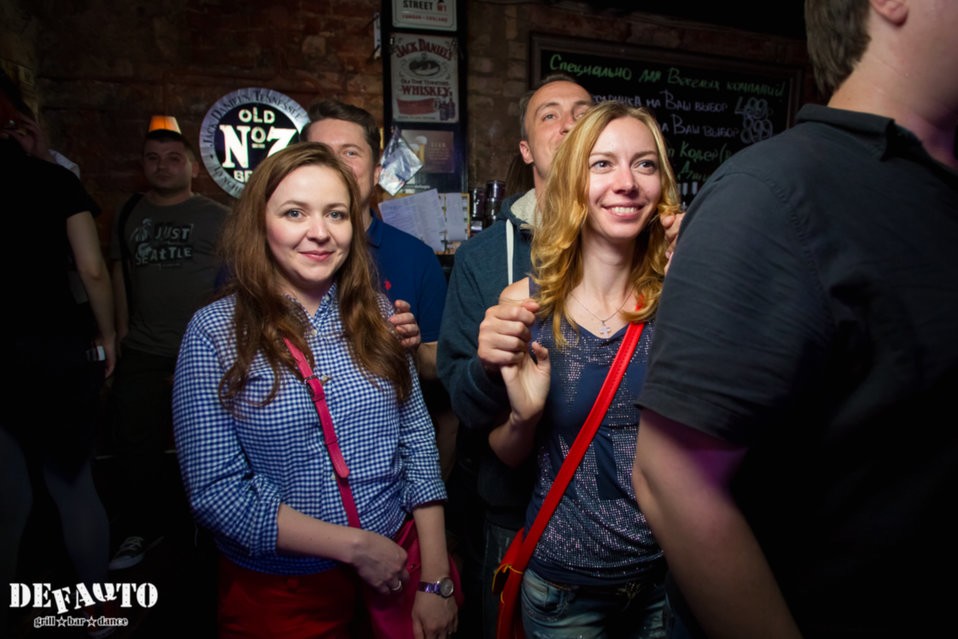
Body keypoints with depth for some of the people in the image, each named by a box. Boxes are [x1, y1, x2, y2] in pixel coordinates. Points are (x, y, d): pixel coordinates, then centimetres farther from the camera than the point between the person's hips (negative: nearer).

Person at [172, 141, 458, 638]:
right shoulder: (215, 331, -12)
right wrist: (355, 545, -17)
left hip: (395, 566, 3)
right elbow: (215, 490, -14)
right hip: (279, 591, -2)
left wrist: (436, 579, -6)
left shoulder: (376, 312, -3)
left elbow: (417, 441, -3)